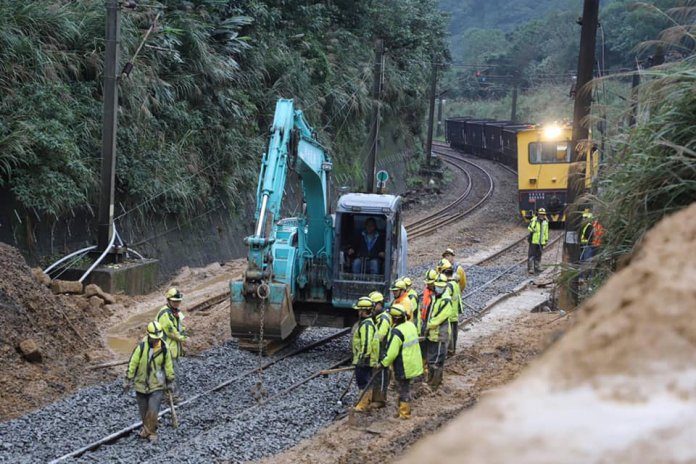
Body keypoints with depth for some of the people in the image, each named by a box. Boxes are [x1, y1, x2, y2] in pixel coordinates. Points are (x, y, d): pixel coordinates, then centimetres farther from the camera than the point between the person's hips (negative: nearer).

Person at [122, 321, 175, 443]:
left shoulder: (164, 349, -9)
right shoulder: (141, 347, -14)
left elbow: (169, 366, 4)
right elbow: (132, 364, -8)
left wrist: (170, 382, 10)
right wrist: (127, 381, -5)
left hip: (157, 386, -1)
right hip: (141, 385, 1)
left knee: (153, 411, -9)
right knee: (143, 411, 14)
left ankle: (151, 432, 9)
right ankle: (146, 428, 38)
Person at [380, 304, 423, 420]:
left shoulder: (396, 332, -25)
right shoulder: (411, 325, 3)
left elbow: (392, 352, -23)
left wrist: (384, 363, -7)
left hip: (403, 367, -9)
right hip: (414, 364, 9)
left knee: (403, 389, 4)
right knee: (405, 388, 20)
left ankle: (404, 413, 12)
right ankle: (403, 409, 31)